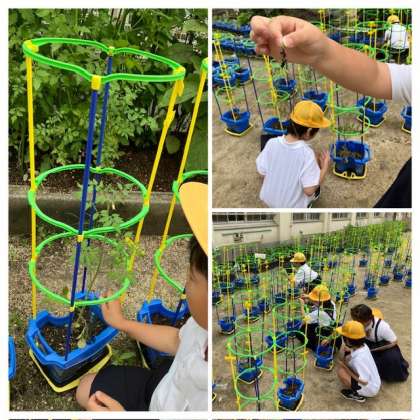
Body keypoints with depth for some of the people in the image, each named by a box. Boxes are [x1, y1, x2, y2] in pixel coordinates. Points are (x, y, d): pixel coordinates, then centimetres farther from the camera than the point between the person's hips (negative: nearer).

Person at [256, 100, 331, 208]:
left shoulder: (272, 143, -19)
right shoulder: (306, 153, -29)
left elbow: (262, 171, -9)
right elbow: (309, 190, -27)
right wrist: (325, 166, -14)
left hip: (268, 199, 4)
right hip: (292, 206, -3)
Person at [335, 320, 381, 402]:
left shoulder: (358, 359, -34)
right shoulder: (363, 346, -9)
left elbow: (364, 381, -27)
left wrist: (345, 367, -22)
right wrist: (347, 352, -11)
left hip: (369, 390, -8)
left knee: (341, 371, -21)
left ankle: (357, 394, 0)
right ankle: (358, 392, 13)